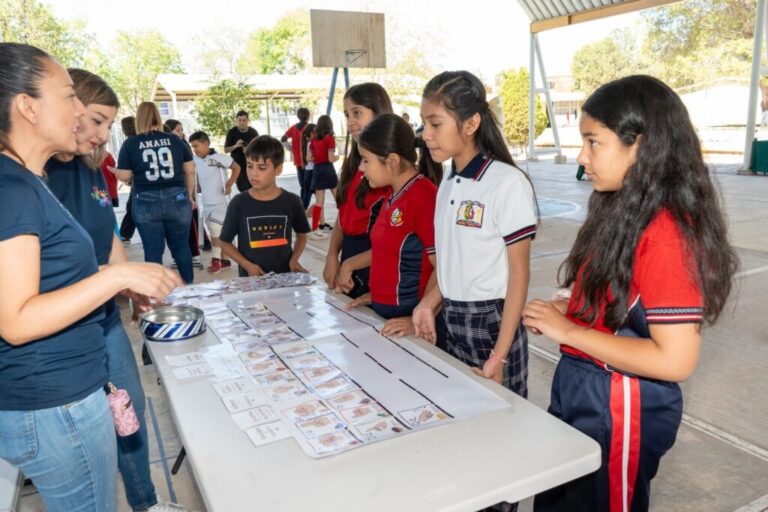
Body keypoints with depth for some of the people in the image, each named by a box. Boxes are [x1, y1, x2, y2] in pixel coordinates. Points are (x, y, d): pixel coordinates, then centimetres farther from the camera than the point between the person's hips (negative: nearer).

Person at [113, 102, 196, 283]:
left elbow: (124, 176, -2)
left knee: (153, 251, 7)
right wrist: (190, 196, 17)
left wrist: (114, 170, 21)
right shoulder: (175, 140, 4)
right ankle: (189, 285, 23)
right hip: (176, 199, 2)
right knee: (181, 246, 15)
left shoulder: (130, 144, -1)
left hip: (147, 203, -2)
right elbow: (190, 170, 6)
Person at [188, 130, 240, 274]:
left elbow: (237, 168, -8)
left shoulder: (218, 157, -14)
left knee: (216, 230, -10)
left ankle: (215, 260, 1)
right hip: (207, 202, 7)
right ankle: (224, 260, 22)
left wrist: (229, 185, -13)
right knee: (216, 232, 12)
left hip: (220, 201, -7)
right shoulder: (196, 159, 4)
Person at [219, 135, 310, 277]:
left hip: (285, 275, 1)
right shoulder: (239, 203, -5)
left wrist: (294, 259, -4)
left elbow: (301, 234, 12)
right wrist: (247, 265, -10)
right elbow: (224, 242, 3)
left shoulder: (292, 201, -2)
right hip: (252, 277, -1)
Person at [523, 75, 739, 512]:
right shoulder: (622, 211, 3)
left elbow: (676, 360, -27)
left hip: (620, 409, -8)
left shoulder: (666, 234, -25)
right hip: (579, 390, 9)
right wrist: (564, 311, -3)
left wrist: (568, 331, -23)